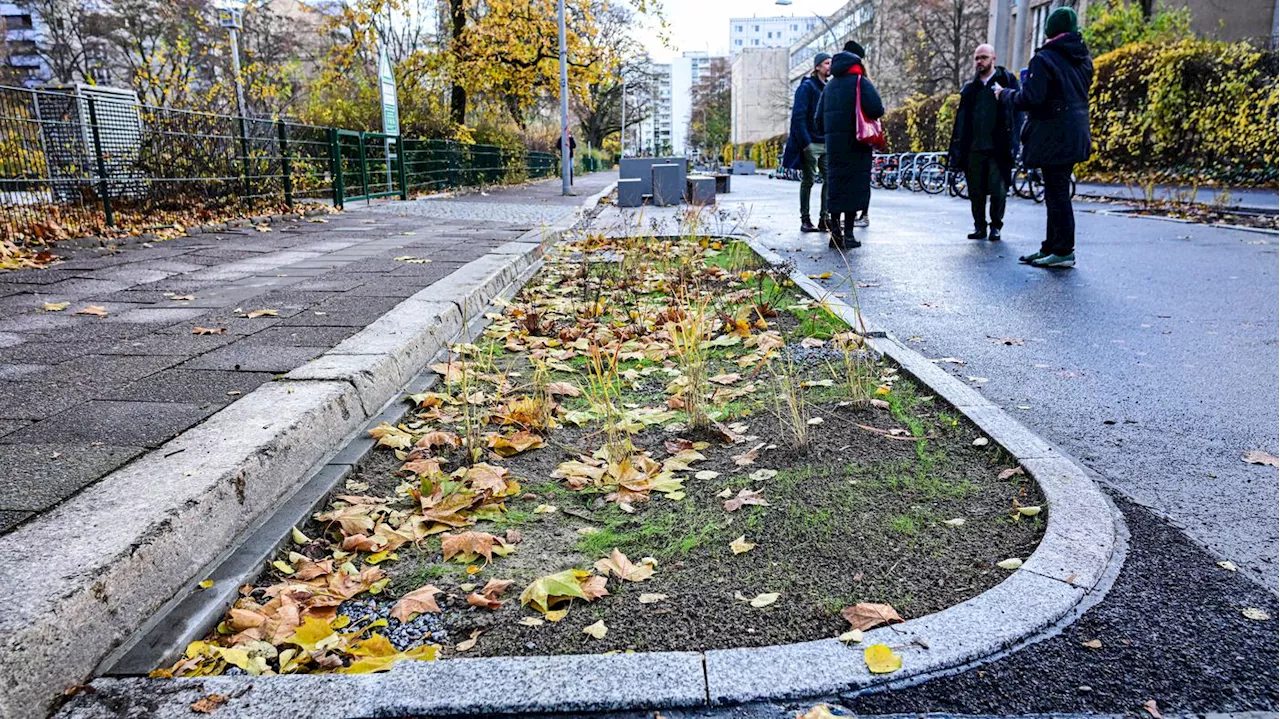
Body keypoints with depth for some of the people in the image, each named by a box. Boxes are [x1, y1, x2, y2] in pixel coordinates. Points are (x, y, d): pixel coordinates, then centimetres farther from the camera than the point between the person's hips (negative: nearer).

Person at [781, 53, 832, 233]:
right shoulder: (807, 86, -6)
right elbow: (798, 116, -12)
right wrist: (805, 142, -17)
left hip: (827, 143, 6)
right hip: (810, 143, -6)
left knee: (830, 180, 1)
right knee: (808, 181, 0)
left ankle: (824, 219, 7)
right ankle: (805, 220, 7)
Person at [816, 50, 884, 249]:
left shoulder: (830, 86, 16)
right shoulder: (861, 83, -4)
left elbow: (819, 118, 16)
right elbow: (876, 109, -16)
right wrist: (879, 112, 5)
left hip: (833, 143, 6)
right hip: (855, 143, -6)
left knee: (835, 183, 11)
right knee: (855, 184, -3)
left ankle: (835, 231, 11)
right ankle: (848, 233, -5)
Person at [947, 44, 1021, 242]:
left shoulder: (1006, 81, 6)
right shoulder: (970, 88, 16)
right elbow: (961, 119, 13)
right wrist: (957, 148, 7)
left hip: (998, 148, -4)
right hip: (974, 147, 4)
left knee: (998, 190, -4)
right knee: (976, 190, 6)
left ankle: (996, 226, 9)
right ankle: (980, 226, 16)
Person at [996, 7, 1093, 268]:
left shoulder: (1044, 59, -13)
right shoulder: (1083, 58, 13)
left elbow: (1030, 99, -19)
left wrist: (1005, 94, -3)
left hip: (1053, 138, -9)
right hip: (1074, 136, 9)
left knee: (1057, 193, -5)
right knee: (1057, 191, 14)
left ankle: (1064, 251, -3)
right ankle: (1050, 247, 21)